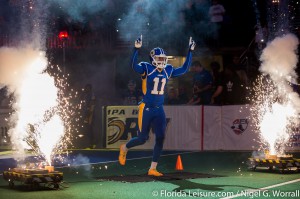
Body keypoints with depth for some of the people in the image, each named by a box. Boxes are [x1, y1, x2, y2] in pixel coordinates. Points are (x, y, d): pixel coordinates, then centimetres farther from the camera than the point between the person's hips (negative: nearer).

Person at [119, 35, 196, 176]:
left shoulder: (168, 71, 8)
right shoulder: (147, 69, -10)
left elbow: (184, 69, 18)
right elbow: (134, 66, -29)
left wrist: (190, 51, 14)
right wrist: (136, 49, -41)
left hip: (159, 110, 5)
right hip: (146, 109, -5)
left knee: (160, 138, -4)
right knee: (142, 139, 3)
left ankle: (152, 169, 4)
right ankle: (125, 148, 36)